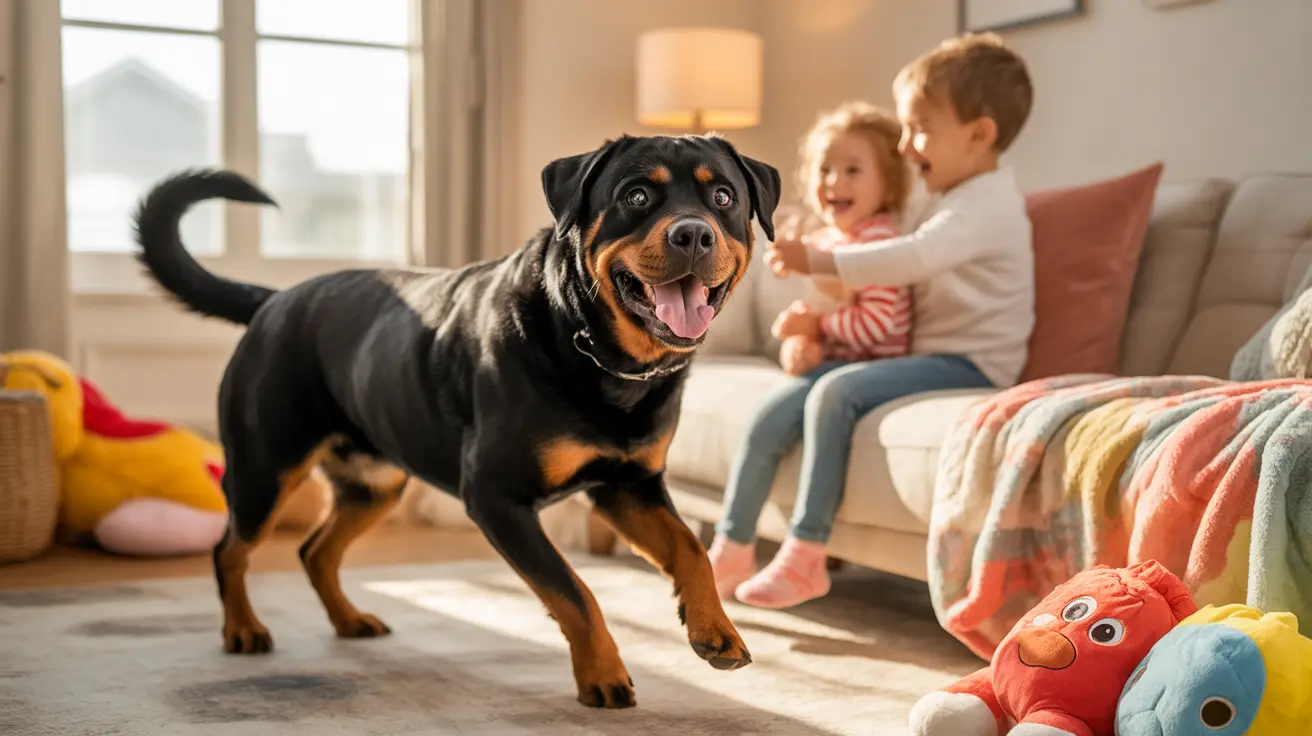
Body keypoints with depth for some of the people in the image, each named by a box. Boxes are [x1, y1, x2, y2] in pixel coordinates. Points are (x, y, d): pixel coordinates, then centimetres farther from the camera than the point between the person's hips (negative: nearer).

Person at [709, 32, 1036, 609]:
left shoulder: (986, 203, -12)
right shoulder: (952, 201, 21)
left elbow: (911, 258, -29)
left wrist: (817, 261, -29)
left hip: (968, 364, -9)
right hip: (925, 355, 10)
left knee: (835, 391, -30)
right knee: (775, 410, -6)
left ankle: (805, 556, -25)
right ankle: (732, 551, -3)